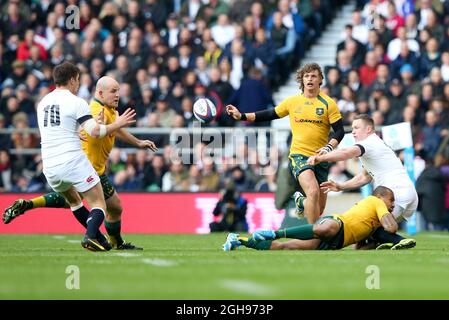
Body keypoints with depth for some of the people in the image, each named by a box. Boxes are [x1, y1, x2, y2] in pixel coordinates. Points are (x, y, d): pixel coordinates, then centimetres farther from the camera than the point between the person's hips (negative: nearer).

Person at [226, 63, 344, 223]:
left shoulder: (328, 103, 1)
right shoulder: (292, 101, 5)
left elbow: (339, 131, -1)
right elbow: (269, 115, 15)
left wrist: (329, 147, -19)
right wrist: (242, 116, 10)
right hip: (299, 155, -1)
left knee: (320, 207, 8)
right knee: (313, 192, -27)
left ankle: (301, 201, 44)